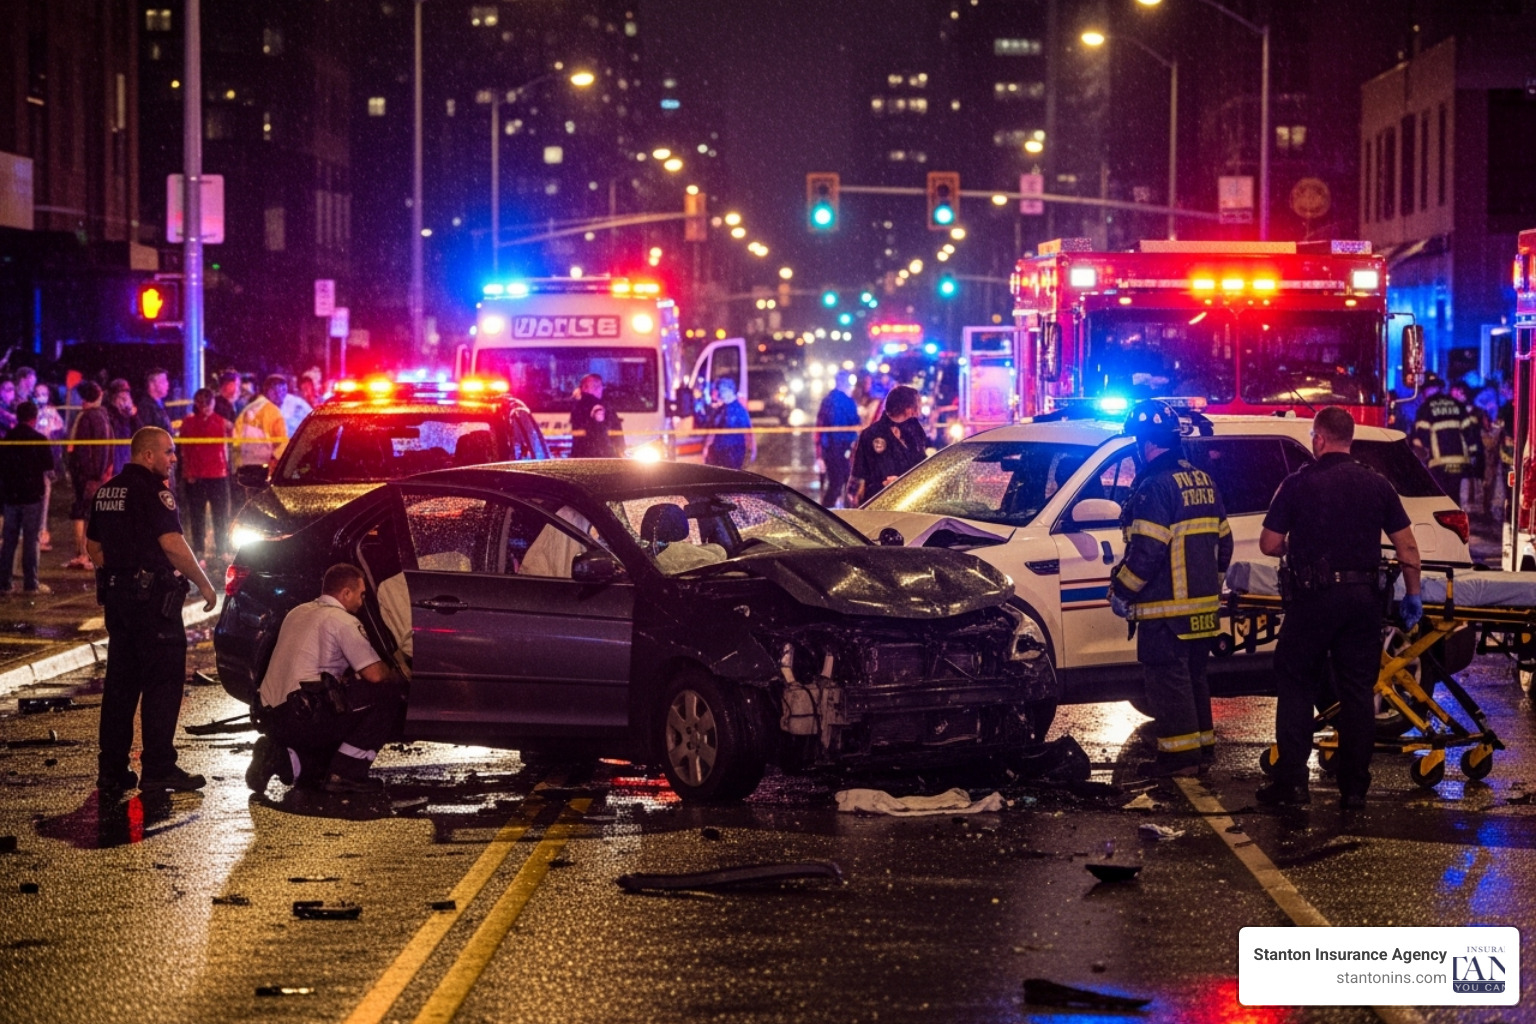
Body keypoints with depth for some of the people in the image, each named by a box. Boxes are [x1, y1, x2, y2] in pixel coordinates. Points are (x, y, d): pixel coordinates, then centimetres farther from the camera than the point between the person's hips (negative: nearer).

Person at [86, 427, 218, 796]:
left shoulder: (107, 491, 13)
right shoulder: (153, 491, -13)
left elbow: (93, 546, 18)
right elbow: (172, 544, -20)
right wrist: (204, 583, -11)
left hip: (117, 595, 8)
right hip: (153, 597, -8)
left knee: (120, 682, 12)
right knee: (163, 682, -4)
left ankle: (112, 770, 13)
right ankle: (158, 768, -6)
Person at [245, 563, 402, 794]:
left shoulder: (297, 613, 22)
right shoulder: (341, 620, -4)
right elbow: (375, 674, -8)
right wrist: (396, 677, 14)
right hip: (305, 718, -9)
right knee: (386, 694, -2)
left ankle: (282, 758, 3)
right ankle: (346, 773, -6)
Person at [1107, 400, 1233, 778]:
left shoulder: (1157, 487, -17)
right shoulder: (1203, 482, 12)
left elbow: (1146, 551, -21)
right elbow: (1223, 541, 18)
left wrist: (1121, 592, -11)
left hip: (1167, 609, -9)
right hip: (1204, 605, 9)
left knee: (1168, 679, -3)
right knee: (1193, 676, 18)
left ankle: (1179, 753, -3)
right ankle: (1203, 746, 23)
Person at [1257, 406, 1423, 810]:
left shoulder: (1298, 484, -6)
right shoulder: (1376, 485, 3)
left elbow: (1269, 544, -5)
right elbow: (1406, 546, 2)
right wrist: (1413, 594, 12)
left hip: (1313, 596, -3)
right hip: (1363, 597, 3)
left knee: (1296, 687, 7)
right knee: (1358, 691, 8)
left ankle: (1292, 781, 1)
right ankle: (1354, 787, 8)